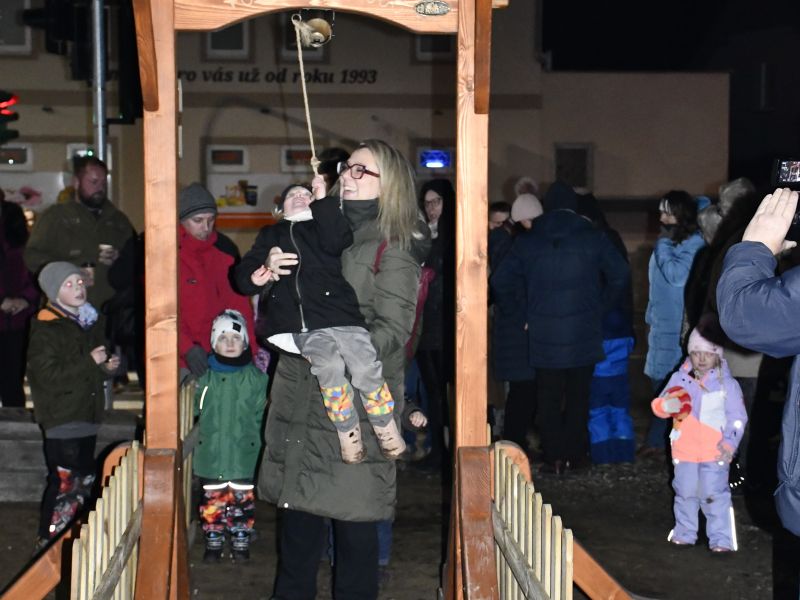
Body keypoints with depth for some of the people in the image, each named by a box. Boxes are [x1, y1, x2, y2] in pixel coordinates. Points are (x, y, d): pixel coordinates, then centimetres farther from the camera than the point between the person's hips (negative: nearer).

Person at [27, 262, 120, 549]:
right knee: (64, 482, -9)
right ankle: (49, 541, 1)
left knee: (84, 481, 12)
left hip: (87, 415, 8)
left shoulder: (92, 321, 12)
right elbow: (47, 375, -19)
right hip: (61, 417, -8)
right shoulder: (45, 328, -11)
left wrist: (107, 365, 4)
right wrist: (90, 362, -19)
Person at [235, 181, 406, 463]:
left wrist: (322, 200, 6)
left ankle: (387, 432, -6)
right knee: (329, 366, -29)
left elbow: (338, 241, 2)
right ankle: (348, 435, -15)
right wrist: (257, 277, -2)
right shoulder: (271, 235, 32)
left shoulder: (323, 225, 27)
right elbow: (243, 275, 21)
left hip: (338, 311, 0)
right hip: (303, 324, 0)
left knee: (366, 368, -24)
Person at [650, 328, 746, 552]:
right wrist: (667, 405, -23)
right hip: (685, 449, 3)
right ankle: (684, 533, 28)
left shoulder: (727, 384, -4)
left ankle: (721, 540, 3)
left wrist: (730, 443, -14)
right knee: (685, 493, 13)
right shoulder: (680, 378, 3)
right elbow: (659, 405, 1)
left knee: (715, 495, -5)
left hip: (715, 452, -3)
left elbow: (737, 417, -2)